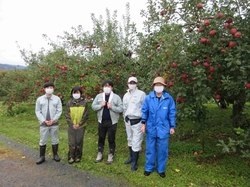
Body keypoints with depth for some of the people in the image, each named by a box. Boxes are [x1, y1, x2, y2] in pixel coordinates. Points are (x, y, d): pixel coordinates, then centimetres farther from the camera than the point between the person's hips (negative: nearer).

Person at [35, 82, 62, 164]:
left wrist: (53, 120, -12)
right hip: (43, 124, 0)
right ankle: (42, 156, 21)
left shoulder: (57, 99, 0)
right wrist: (44, 121, -10)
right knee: (43, 141, 7)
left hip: (54, 123, 0)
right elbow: (38, 112, 1)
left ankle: (55, 155, 25)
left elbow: (59, 111, -3)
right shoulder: (39, 99, 1)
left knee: (54, 140, 10)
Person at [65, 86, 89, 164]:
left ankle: (78, 157, 25)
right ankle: (71, 157, 21)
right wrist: (72, 125, -10)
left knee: (79, 143, 8)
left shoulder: (84, 102, -3)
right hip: (71, 126, 1)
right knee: (71, 143, 3)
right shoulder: (69, 103, 0)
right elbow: (67, 115, -1)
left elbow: (86, 115, -3)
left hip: (81, 127, 0)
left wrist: (79, 124, -10)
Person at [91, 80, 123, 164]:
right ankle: (100, 154, 32)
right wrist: (100, 105, -14)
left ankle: (111, 155, 24)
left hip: (112, 122, -2)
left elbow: (121, 109, -8)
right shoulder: (99, 96, 4)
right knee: (101, 138, 15)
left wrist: (112, 107, -21)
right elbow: (93, 106, 2)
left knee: (111, 139, 8)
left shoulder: (116, 97, -4)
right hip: (101, 121, 3)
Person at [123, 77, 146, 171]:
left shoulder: (141, 94, -8)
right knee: (130, 140, 18)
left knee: (136, 142, -2)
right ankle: (131, 157, 36)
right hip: (128, 121, 6)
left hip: (137, 121, -6)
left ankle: (134, 162, 11)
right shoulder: (126, 95, 11)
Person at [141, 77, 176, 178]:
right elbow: (144, 111, 2)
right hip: (151, 128, 1)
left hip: (164, 129, 0)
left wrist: (172, 127, 1)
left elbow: (172, 113, -1)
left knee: (162, 150, 13)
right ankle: (149, 168, 32)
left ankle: (161, 169, 32)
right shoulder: (148, 98, -6)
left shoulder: (169, 98, -7)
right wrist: (143, 123, 1)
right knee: (150, 149, 14)